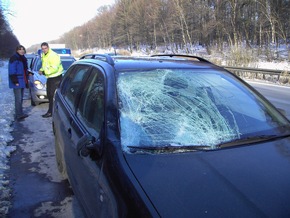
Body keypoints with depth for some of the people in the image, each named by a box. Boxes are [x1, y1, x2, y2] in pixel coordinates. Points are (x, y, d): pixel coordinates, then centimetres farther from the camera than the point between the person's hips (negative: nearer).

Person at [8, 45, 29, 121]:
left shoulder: (23, 58, 17)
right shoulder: (14, 58, -10)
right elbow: (12, 71, -15)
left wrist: (26, 80, 17)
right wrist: (15, 81, -19)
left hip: (22, 82, 9)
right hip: (17, 82, -8)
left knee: (20, 99, 11)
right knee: (18, 99, -12)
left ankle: (18, 115, 18)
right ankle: (19, 115, -13)